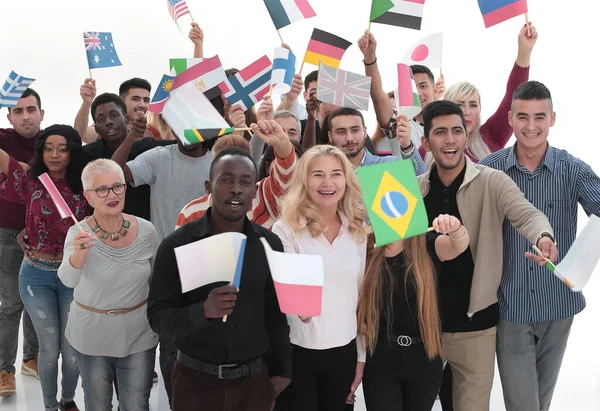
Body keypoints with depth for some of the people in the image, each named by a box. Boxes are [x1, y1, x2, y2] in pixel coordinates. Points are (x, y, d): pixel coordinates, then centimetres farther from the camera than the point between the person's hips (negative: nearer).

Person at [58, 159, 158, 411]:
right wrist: (79, 253, -57)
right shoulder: (79, 234, -18)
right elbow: (68, 280, -37)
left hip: (138, 336, 1)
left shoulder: (146, 230, -10)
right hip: (92, 338, -1)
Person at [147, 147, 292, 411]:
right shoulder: (176, 245, -8)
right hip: (195, 380, -2)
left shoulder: (270, 245, -1)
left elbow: (276, 313, 7)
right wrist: (204, 311, -26)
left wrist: (282, 369, 8)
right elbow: (157, 317, -10)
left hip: (253, 380, 2)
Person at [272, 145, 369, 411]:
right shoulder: (286, 229, -8)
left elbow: (363, 296, 8)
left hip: (344, 350, 3)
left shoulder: (359, 231, 3)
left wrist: (362, 355, 9)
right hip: (297, 351, -3)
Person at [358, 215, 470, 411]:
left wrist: (455, 229, -43)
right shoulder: (366, 250, -4)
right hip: (379, 360, -1)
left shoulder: (427, 247, -3)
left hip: (423, 359, 1)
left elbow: (459, 246, -22)